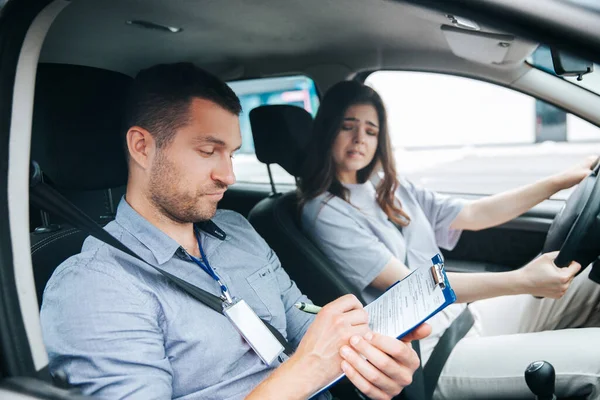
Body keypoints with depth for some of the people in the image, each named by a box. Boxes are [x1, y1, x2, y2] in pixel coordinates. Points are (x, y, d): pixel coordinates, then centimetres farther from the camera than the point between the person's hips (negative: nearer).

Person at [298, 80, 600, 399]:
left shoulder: (391, 191, 12)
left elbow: (473, 215, 15)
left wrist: (561, 181, 11)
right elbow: (407, 285, -18)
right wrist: (522, 281, -25)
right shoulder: (324, 213, -12)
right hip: (426, 351, -8)